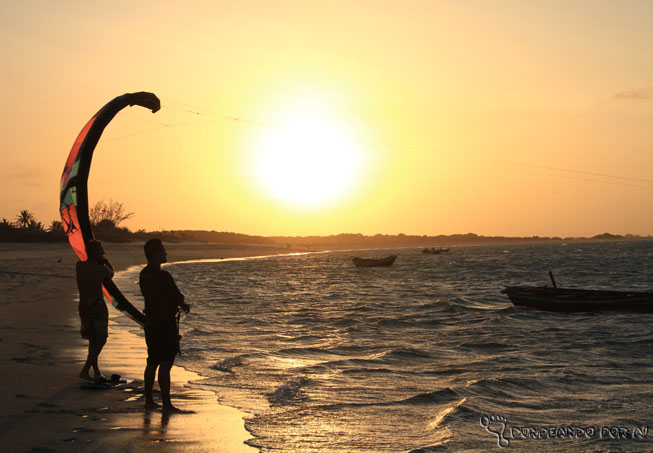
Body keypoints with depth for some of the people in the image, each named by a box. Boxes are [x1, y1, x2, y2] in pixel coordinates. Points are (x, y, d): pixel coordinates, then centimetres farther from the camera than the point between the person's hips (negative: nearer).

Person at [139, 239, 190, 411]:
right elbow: (178, 299, -12)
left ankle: (149, 401, 23)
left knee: (152, 363, 16)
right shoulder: (163, 276, -18)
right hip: (165, 324, -9)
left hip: (150, 323, 9)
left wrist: (180, 304, 10)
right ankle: (166, 404, -2)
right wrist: (184, 305, 12)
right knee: (165, 365, -5)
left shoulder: (144, 274, 8)